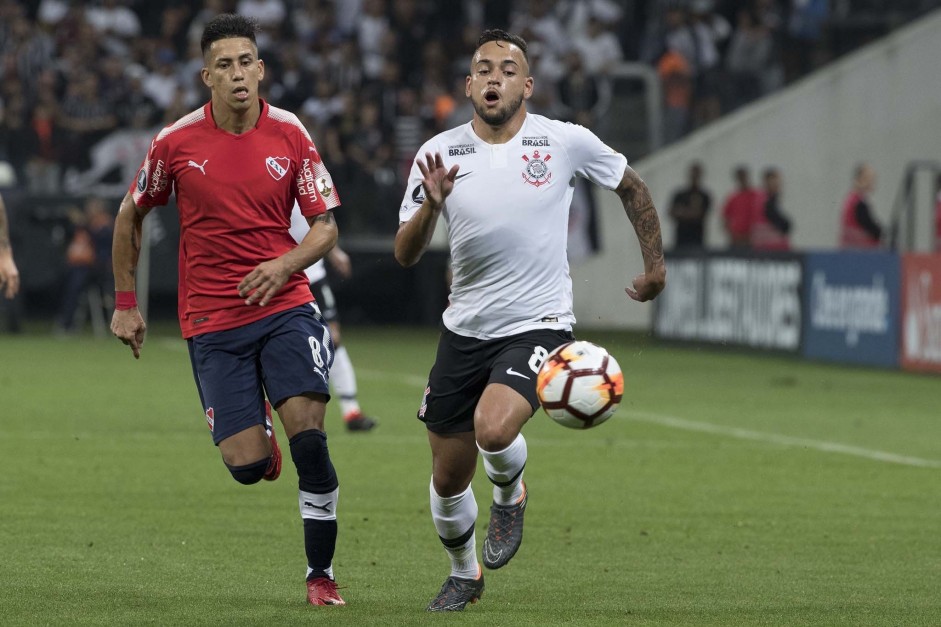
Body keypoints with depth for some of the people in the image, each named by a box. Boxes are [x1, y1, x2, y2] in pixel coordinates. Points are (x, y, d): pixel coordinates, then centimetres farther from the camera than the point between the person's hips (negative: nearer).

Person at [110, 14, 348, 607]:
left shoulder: (290, 134, -2)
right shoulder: (176, 142, -3)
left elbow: (326, 226, 3)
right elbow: (131, 216, 12)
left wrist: (284, 266, -16)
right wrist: (126, 304, 12)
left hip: (285, 306, 0)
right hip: (212, 322, 0)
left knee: (309, 439, -16)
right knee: (247, 465, -8)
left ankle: (321, 575, 0)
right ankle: (260, 433, 31)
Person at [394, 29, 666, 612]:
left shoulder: (566, 142, -7)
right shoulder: (440, 153, -4)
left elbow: (632, 186, 12)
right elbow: (406, 255, -6)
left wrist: (656, 264, 14)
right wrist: (430, 205, -24)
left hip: (538, 324, -3)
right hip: (465, 328, 3)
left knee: (493, 428, -30)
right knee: (449, 477, 8)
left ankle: (511, 496, 6)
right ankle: (465, 574, 37)